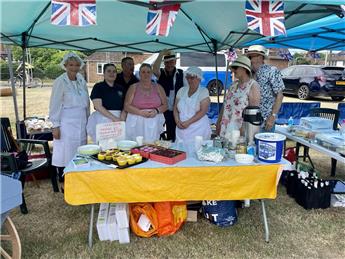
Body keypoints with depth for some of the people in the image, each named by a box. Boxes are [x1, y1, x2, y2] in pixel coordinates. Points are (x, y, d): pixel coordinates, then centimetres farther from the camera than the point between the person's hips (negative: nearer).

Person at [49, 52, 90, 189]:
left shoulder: (81, 80, 8)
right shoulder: (60, 81, -8)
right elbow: (55, 105, -8)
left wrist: (87, 120, 13)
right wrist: (55, 125, -11)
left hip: (81, 122, 6)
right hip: (66, 123, -5)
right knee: (65, 152, -2)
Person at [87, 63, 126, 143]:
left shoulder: (120, 88, 14)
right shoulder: (98, 87, 1)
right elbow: (98, 106, -9)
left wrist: (121, 119, -8)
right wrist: (114, 118, -15)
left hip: (119, 120, 4)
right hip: (103, 119, -4)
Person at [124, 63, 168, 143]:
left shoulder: (158, 87, 12)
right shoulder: (133, 87, 7)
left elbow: (165, 105, 12)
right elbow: (127, 106, 0)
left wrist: (157, 110, -9)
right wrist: (141, 112, -13)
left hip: (154, 124, 1)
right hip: (137, 124, -1)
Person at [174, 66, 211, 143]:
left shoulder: (204, 91, -2)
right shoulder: (182, 90, 11)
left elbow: (203, 111, -11)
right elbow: (175, 108, 11)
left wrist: (188, 122, -16)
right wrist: (177, 121, -7)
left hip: (198, 129, -3)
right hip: (181, 129, 4)